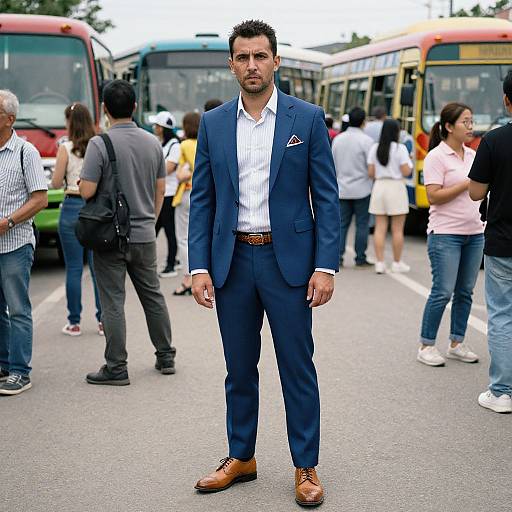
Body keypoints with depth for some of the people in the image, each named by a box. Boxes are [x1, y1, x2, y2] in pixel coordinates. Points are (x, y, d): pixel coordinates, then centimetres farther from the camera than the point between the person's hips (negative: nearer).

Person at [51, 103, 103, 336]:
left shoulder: (66, 149, -7)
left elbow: (56, 183, -4)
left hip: (72, 208, -3)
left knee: (73, 268, 3)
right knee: (98, 267, 8)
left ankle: (74, 323, 7)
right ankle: (103, 321, 10)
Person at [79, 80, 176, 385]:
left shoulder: (100, 144, -14)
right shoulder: (153, 142, 3)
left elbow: (87, 191, -17)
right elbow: (160, 190, 9)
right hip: (145, 234, 5)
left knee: (113, 302, 1)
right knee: (153, 295, 17)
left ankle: (117, 367, 5)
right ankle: (166, 356, 26)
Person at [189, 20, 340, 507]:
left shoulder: (307, 118, -1)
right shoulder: (213, 124, 6)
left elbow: (326, 197, -3)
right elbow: (202, 199, 6)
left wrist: (326, 265, -10)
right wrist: (198, 266, -3)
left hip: (288, 259, -2)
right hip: (232, 261, 3)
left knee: (298, 369, 4)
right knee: (239, 369, 13)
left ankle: (305, 467, 17)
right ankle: (240, 458, 28)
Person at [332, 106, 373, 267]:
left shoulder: (337, 139, 5)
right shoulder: (366, 140, -11)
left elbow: (333, 165, 11)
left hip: (342, 189, 4)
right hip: (362, 189, -4)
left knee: (342, 223, 8)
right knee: (362, 224, 3)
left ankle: (337, 256, 3)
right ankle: (360, 258, 5)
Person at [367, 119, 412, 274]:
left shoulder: (374, 149, 3)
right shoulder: (400, 149, -8)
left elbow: (370, 173, 3)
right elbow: (406, 172, -10)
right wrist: (410, 165, 11)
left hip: (379, 187, 4)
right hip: (396, 187, -4)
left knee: (380, 227, 5)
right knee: (397, 229, 4)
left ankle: (380, 263, 2)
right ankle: (397, 263, 10)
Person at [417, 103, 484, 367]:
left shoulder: (472, 155, 13)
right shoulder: (436, 157, -8)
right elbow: (433, 196, -16)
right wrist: (467, 184, -16)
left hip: (474, 233, 7)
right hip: (446, 234, -7)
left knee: (465, 292, 9)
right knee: (442, 292, -7)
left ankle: (457, 344, 19)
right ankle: (426, 346, 4)